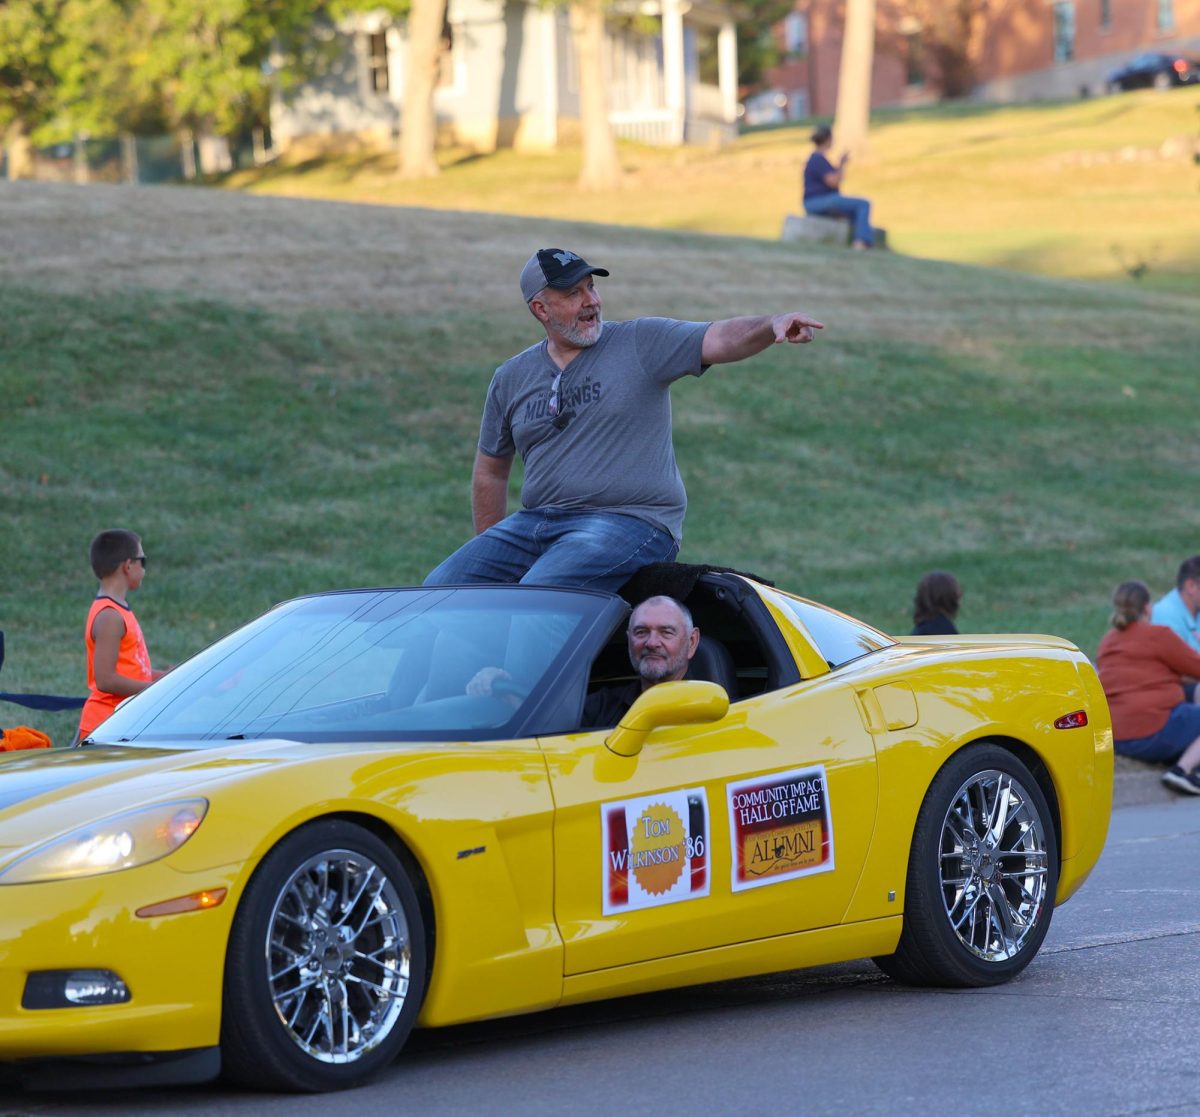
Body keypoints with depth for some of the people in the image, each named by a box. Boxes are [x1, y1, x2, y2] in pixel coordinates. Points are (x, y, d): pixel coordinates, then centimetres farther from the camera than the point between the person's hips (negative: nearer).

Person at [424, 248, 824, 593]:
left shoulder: (641, 343, 1)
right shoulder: (512, 378, 13)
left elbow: (721, 340, -14)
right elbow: (491, 471, 23)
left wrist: (771, 326, -35)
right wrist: (489, 552, 20)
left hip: (632, 522, -6)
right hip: (536, 522, 6)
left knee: (538, 593, -31)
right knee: (442, 587, -9)